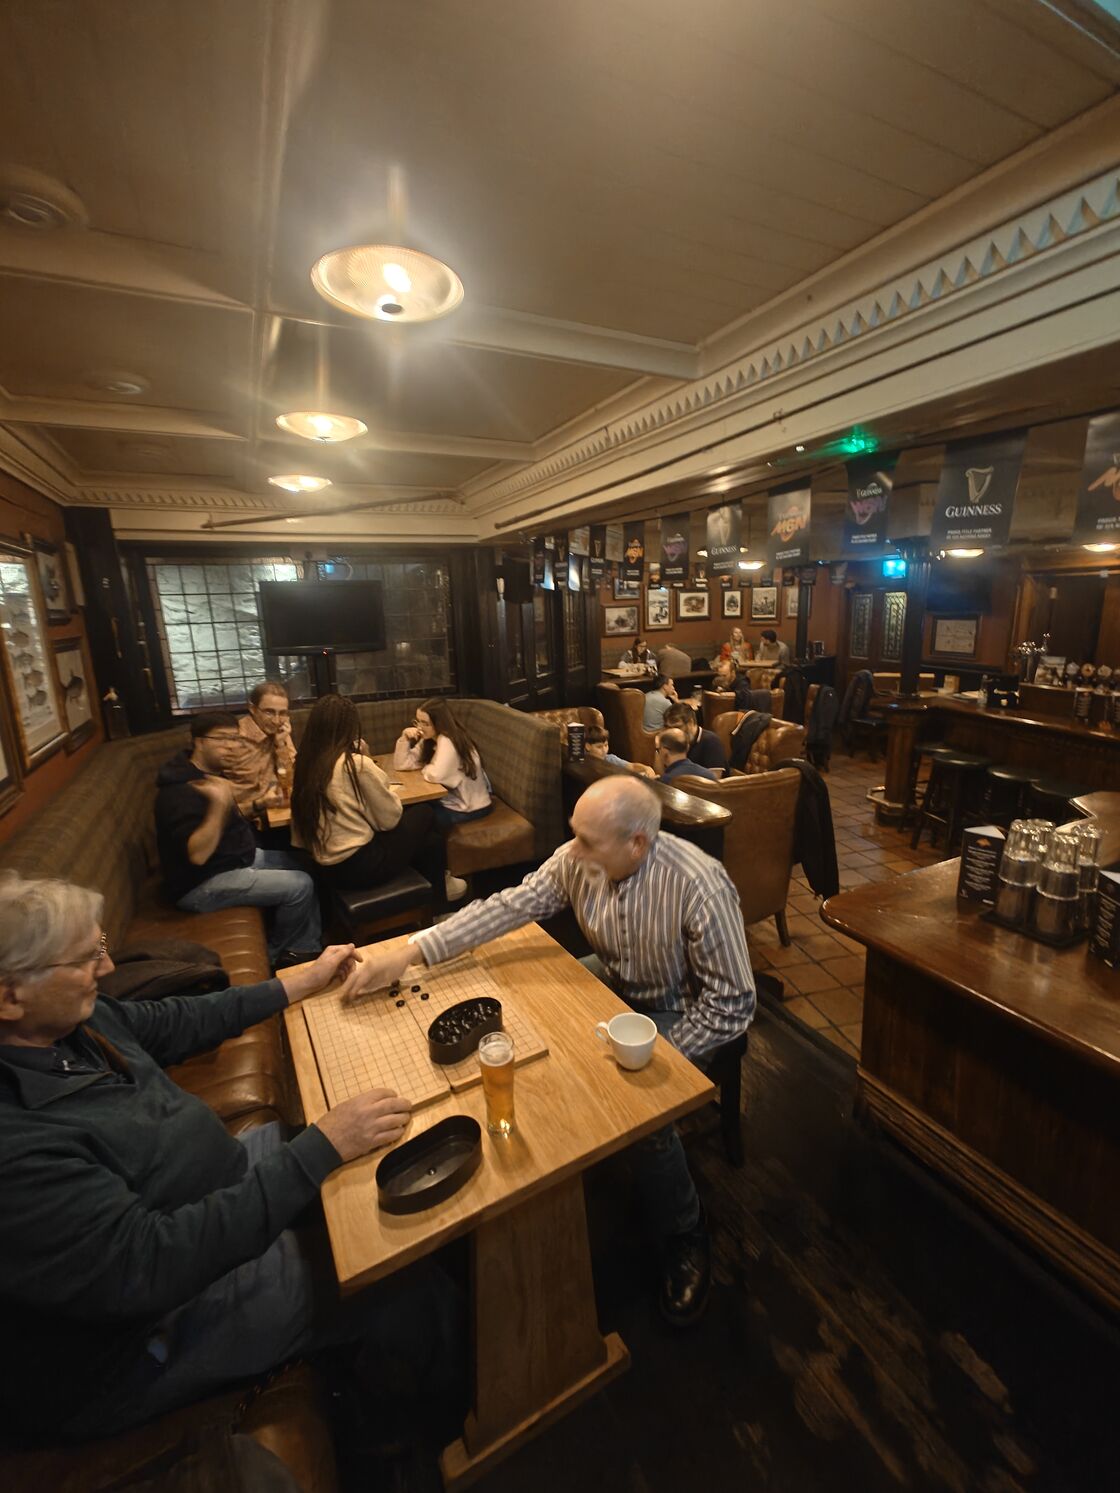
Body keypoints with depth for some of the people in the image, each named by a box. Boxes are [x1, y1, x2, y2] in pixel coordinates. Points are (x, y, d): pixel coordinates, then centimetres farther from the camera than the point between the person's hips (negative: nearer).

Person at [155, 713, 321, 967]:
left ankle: (307, 950, 13)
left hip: (234, 859, 11)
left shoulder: (210, 773, 6)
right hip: (201, 885, -10)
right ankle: (273, 956, 8)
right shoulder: (180, 791, -24)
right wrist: (218, 805, -42)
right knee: (299, 886, -17)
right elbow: (197, 855, -34)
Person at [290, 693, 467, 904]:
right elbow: (389, 819, -11)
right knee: (423, 813, 14)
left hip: (329, 869, 7)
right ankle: (438, 890, 32)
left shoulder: (305, 763, 1)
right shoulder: (357, 764, -18)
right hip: (360, 865, -7)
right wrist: (386, 791, 10)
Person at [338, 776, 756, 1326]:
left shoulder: (700, 887, -34)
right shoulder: (577, 860, -19)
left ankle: (683, 1234, 7)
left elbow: (732, 1003, -25)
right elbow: (510, 905, -18)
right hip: (610, 980, 6)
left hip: (677, 1010, -5)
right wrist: (409, 952, -24)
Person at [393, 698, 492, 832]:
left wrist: (424, 767, -11)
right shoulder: (428, 739, 3)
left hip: (470, 806, -8)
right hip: (452, 797, 8)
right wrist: (405, 738, -13)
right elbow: (401, 764, 2)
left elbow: (434, 775, -33)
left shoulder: (448, 741, -24)